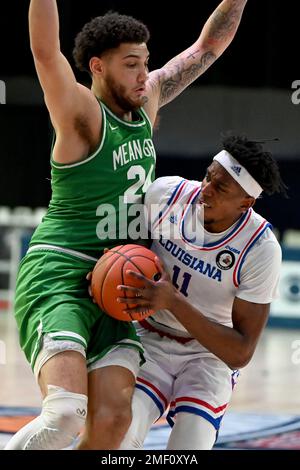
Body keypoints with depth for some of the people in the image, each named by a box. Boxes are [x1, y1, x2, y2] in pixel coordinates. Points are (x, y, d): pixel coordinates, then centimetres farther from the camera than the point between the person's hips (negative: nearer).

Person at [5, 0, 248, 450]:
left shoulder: (147, 100, 12)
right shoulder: (80, 112, -10)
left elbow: (208, 46, 20)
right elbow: (45, 51, -28)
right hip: (57, 278, -7)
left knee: (113, 419, -11)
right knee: (66, 413, -26)